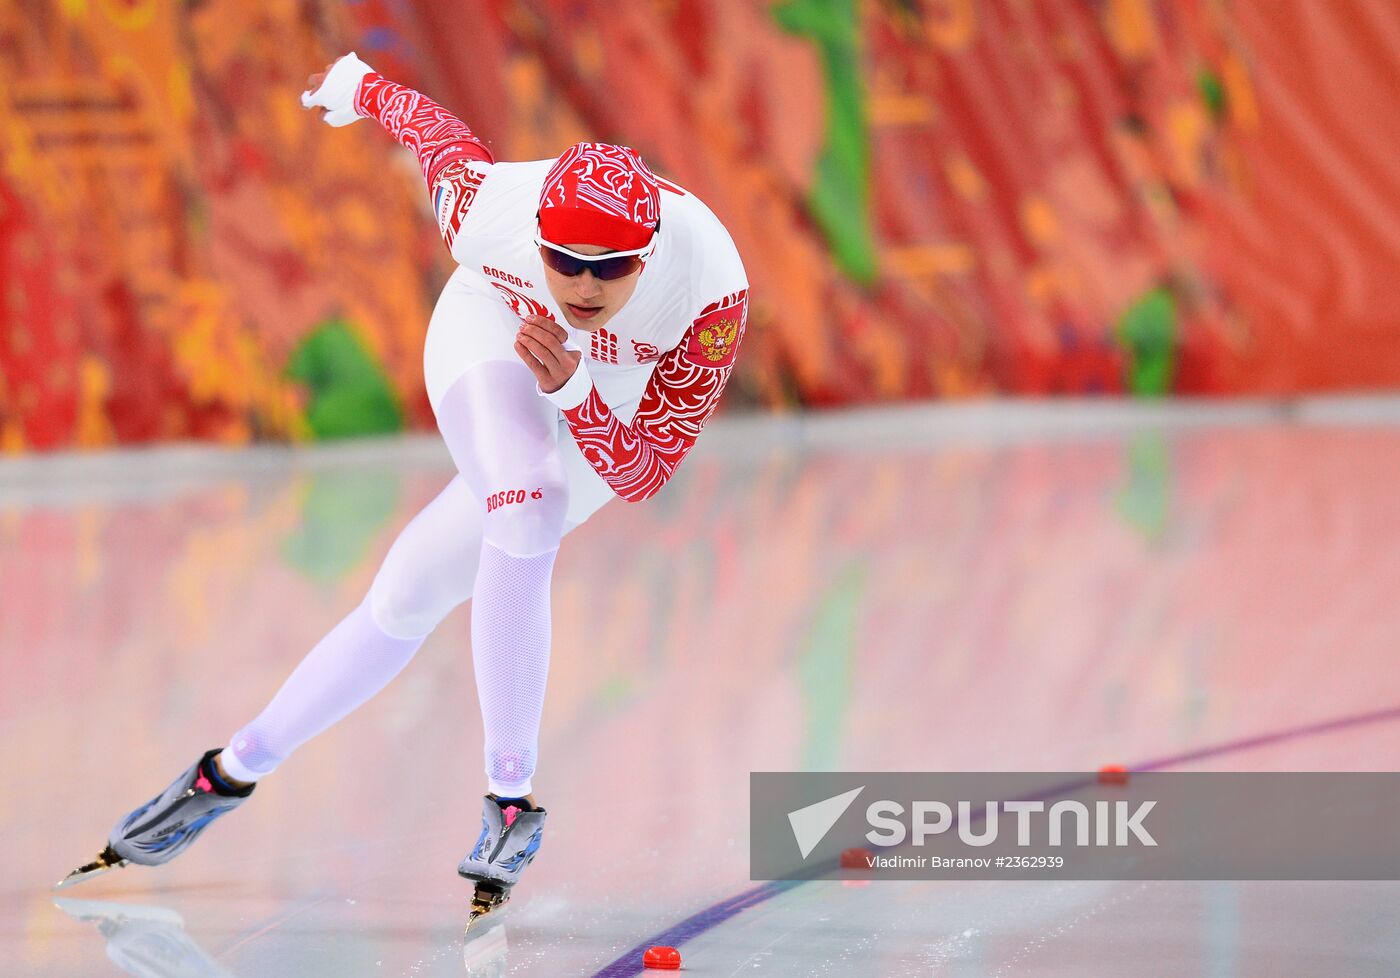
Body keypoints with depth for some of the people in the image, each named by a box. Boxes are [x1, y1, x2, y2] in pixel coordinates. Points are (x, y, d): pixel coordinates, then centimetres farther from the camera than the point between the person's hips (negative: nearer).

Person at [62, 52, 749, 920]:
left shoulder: (714, 291, -38)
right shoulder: (489, 207, -34)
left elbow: (641, 475, -33)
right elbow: (432, 124, -9)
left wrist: (570, 387, -51)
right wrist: (362, 85, 12)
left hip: (616, 418, 0)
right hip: (491, 335, 0)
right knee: (525, 507, -26)